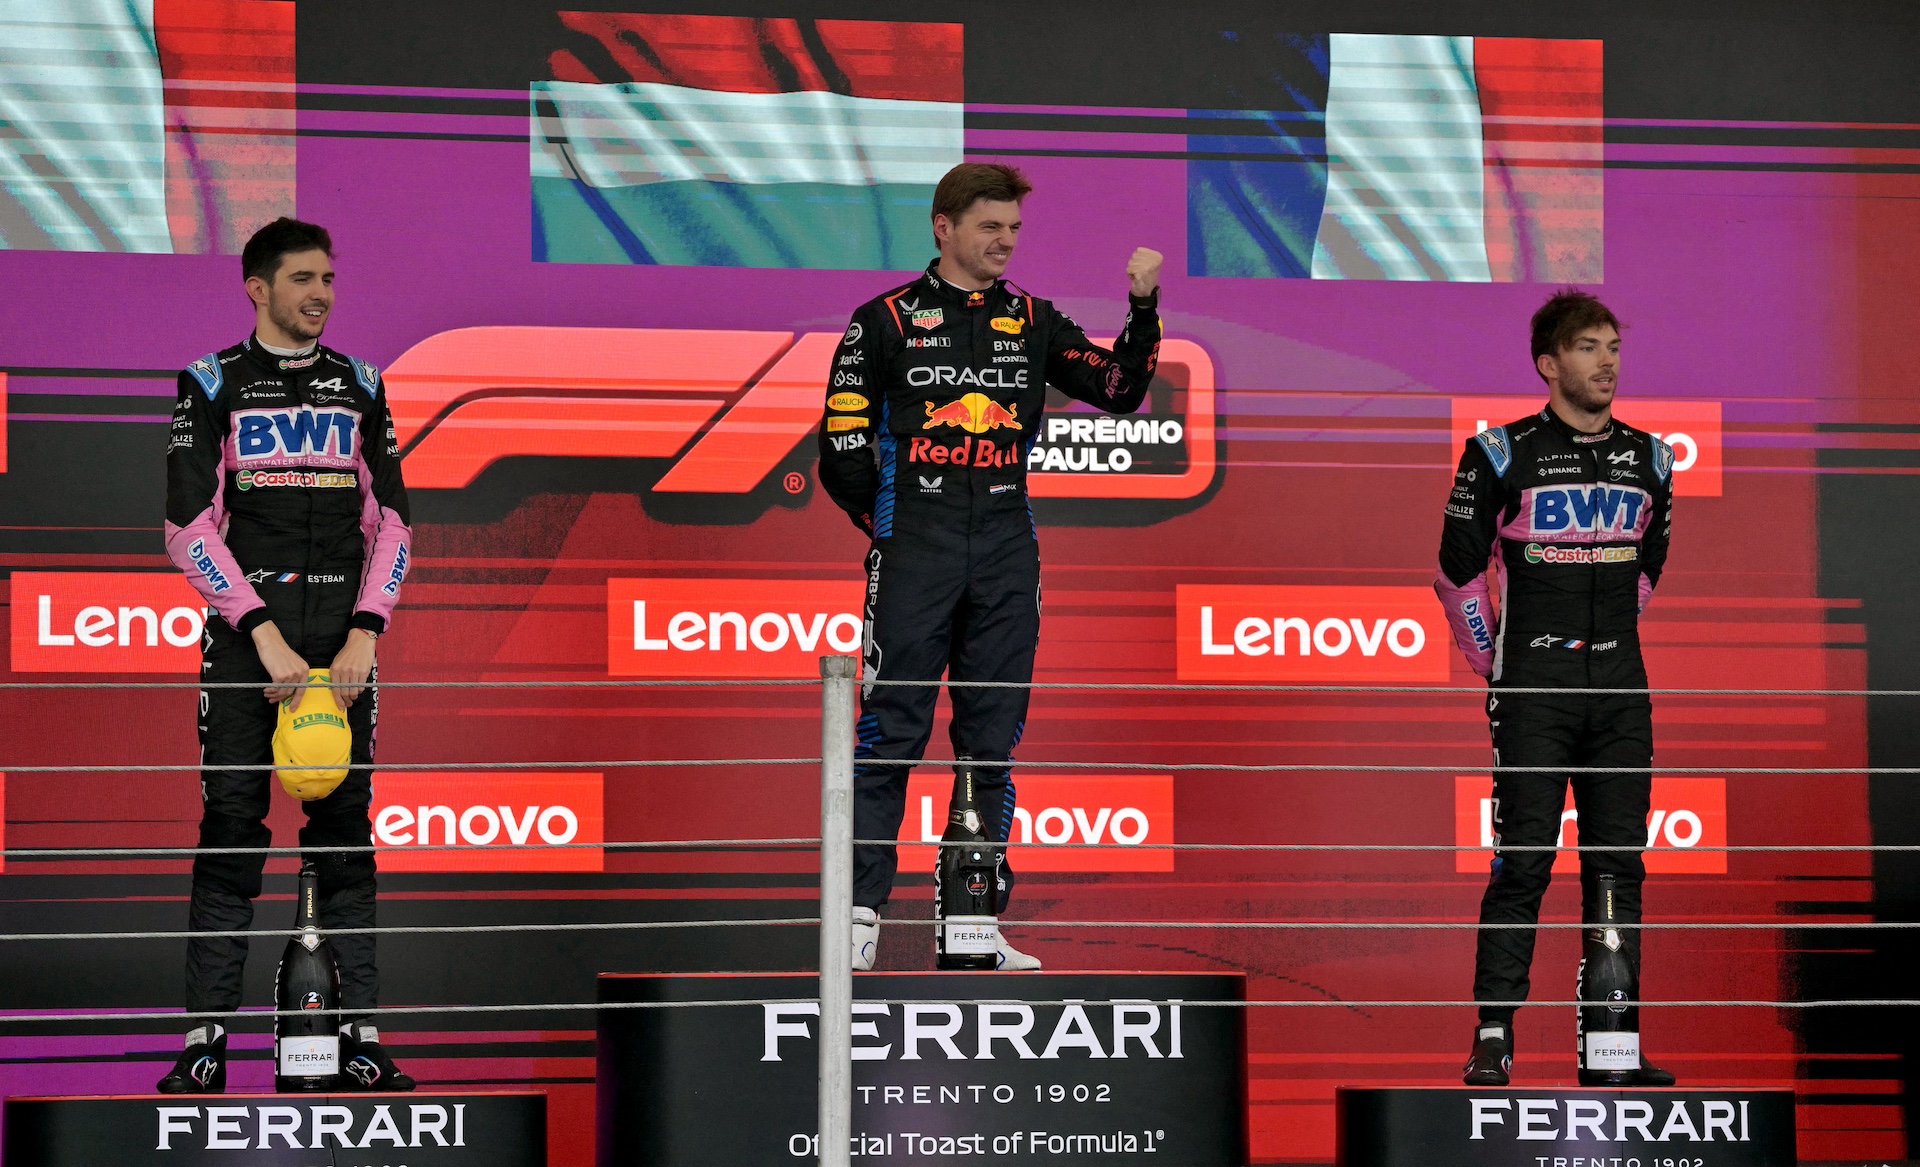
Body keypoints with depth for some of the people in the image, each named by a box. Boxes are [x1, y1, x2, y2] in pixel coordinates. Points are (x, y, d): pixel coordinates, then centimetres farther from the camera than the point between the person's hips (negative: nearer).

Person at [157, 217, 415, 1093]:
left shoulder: (359, 387, 12)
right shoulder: (212, 385, 2)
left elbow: (391, 522, 10)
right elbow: (189, 525, -5)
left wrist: (364, 635, -4)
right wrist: (265, 635, -13)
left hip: (342, 634, 3)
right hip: (245, 626, -3)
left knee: (345, 829, 1)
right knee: (232, 828, -5)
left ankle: (358, 1036, 2)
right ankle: (206, 1040, -4)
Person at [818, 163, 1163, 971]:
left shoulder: (1032, 322, 13)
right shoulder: (888, 320, 2)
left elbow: (1120, 389, 6)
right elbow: (842, 447, 3)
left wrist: (1144, 309, -5)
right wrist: (888, 525, 2)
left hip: (1006, 555, 4)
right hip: (914, 555, -4)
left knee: (992, 744, 5)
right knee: (891, 736, -6)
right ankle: (861, 915, -3)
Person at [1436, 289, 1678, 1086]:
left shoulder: (1648, 460, 10)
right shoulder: (1503, 455, -4)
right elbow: (1458, 571, 4)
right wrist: (1492, 662, 6)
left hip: (1620, 691, 4)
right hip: (1533, 692, -4)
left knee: (1618, 866, 3)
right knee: (1524, 863, -7)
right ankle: (1494, 1037, -3)